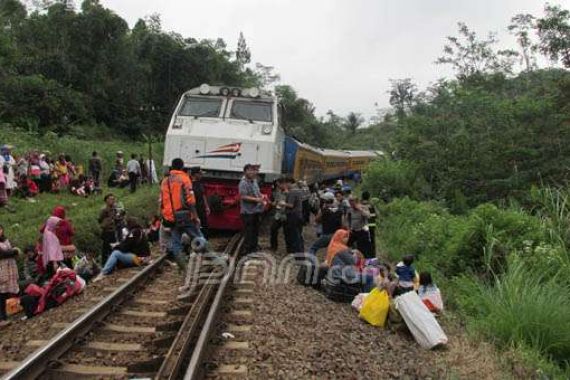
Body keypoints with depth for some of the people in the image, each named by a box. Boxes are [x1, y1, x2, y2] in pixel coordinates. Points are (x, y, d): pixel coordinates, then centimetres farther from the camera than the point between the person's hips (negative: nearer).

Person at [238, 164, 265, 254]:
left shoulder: (254, 181, 13)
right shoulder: (243, 183, -15)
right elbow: (243, 196, -23)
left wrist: (262, 197, 2)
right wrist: (256, 199, -24)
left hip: (256, 210, 9)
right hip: (248, 212, -9)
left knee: (255, 230, 18)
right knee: (248, 232, -4)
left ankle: (254, 247, 31)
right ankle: (247, 249, 5)